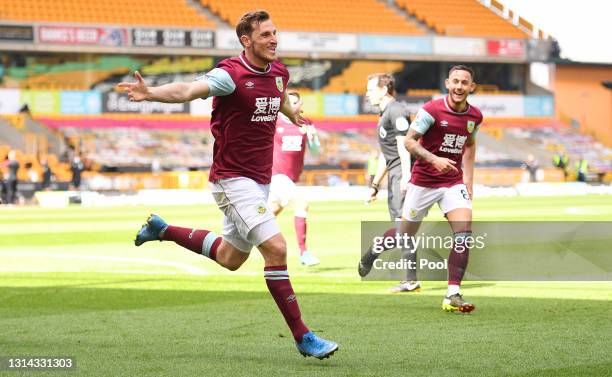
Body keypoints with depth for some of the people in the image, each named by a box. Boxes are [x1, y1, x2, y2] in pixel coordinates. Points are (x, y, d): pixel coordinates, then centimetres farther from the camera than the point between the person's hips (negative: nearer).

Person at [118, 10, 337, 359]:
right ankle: (302, 337, -11)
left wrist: (293, 114, 50)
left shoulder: (279, 73, 5)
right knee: (276, 248, -17)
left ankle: (163, 230, 38)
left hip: (261, 180, 8)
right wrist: (151, 93, -52)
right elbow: (187, 91, -33)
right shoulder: (231, 74, -18)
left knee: (230, 259, 20)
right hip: (233, 179, -8)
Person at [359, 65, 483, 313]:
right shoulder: (432, 110, -15)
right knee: (405, 235, 9)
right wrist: (434, 160, -29)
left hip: (454, 182, 3)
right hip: (424, 180, -3)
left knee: (464, 232, -17)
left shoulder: (475, 116, 2)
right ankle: (372, 253, 42)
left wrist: (469, 181, 15)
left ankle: (452, 296, -15)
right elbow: (409, 141, -14)